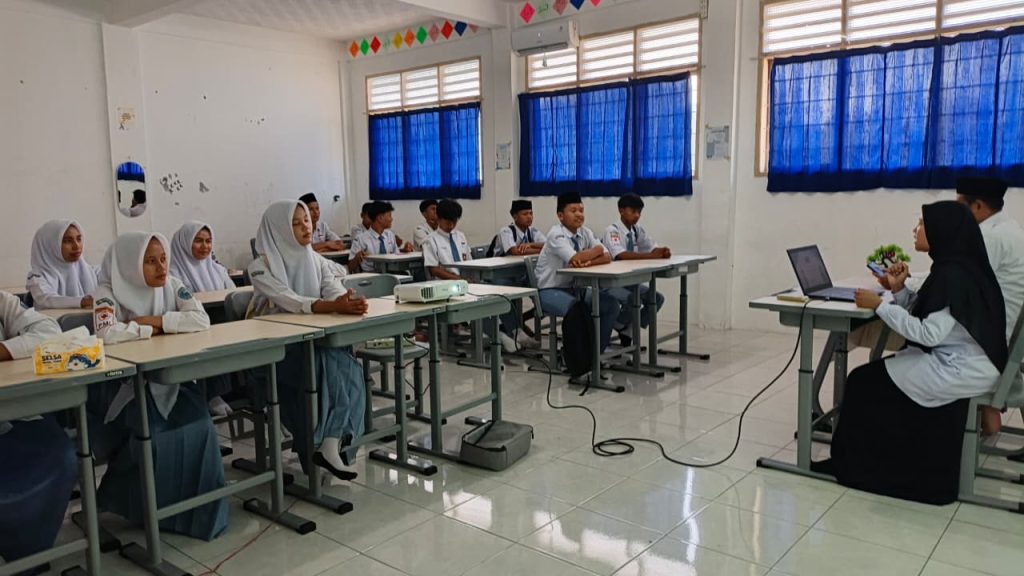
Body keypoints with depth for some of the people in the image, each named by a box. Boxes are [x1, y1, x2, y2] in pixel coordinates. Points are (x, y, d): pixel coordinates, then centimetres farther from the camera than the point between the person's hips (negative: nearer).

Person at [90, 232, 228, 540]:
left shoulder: (173, 286, -1)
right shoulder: (109, 293, -12)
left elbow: (201, 320, -14)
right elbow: (108, 333, -31)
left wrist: (153, 320, -17)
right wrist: (151, 331, -17)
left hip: (167, 377, 4)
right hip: (122, 384, -4)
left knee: (195, 423, -20)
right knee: (154, 431, -27)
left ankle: (196, 504, 0)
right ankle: (143, 506, 1)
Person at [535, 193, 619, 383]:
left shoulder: (585, 232, 3)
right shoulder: (556, 234, -17)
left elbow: (607, 257, -4)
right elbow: (575, 259, -32)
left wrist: (587, 262, -24)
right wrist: (596, 250, -13)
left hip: (574, 287, 7)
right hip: (549, 291, -7)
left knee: (611, 304, -10)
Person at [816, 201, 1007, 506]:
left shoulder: (953, 274, -21)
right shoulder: (954, 268, 10)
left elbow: (929, 333, -26)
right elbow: (923, 315, 12)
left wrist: (879, 306, -21)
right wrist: (898, 289, -3)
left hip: (959, 371, -10)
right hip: (958, 362, 10)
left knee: (865, 382, -6)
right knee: (877, 375, 11)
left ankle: (854, 465, 9)